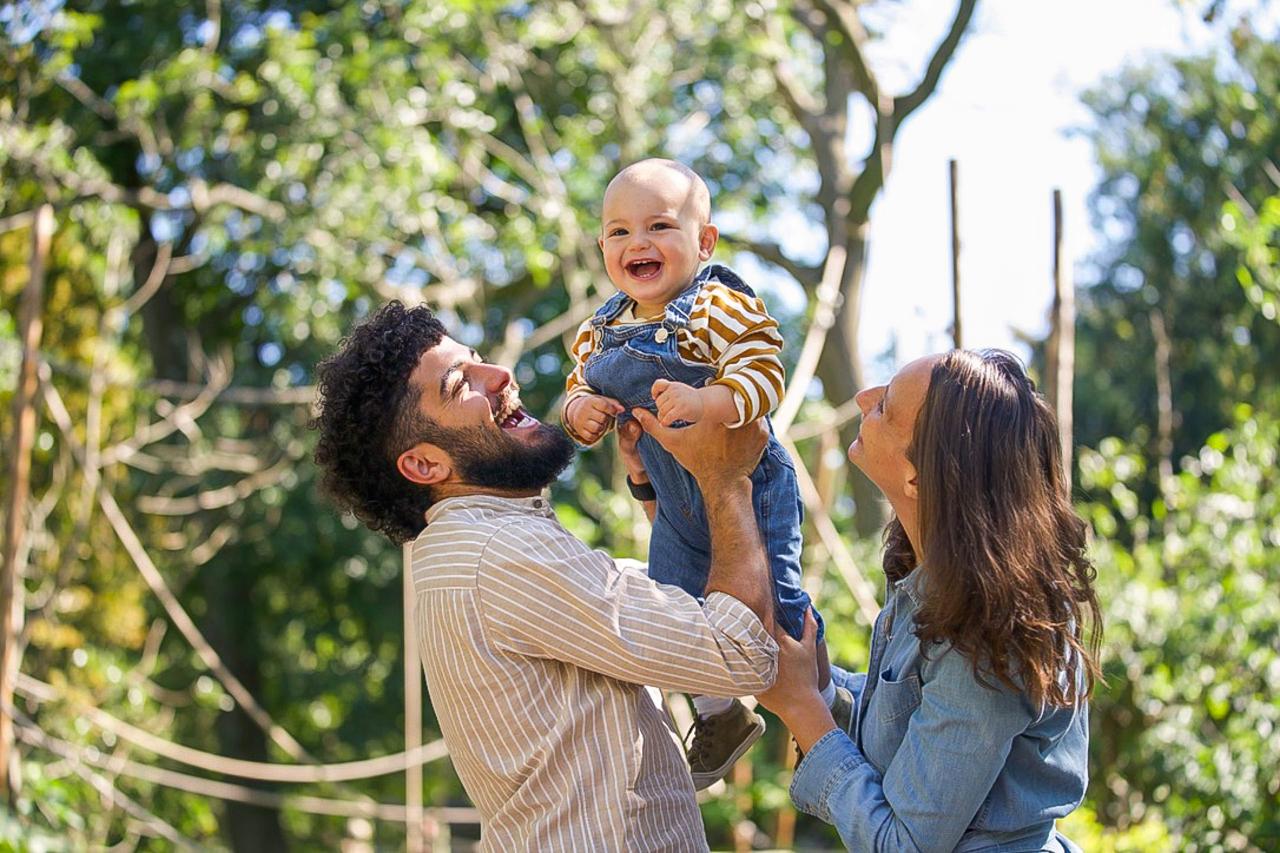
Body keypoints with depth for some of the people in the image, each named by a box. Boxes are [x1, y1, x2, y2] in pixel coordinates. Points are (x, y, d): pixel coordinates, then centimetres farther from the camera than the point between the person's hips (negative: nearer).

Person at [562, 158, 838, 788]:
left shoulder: (723, 308, -25)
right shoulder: (601, 332, -4)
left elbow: (763, 376, -34)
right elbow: (579, 388, 7)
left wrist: (702, 401, -48)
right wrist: (579, 411, -16)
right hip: (677, 509, 6)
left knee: (774, 607, 6)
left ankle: (823, 701, 35)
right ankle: (721, 717, 42)